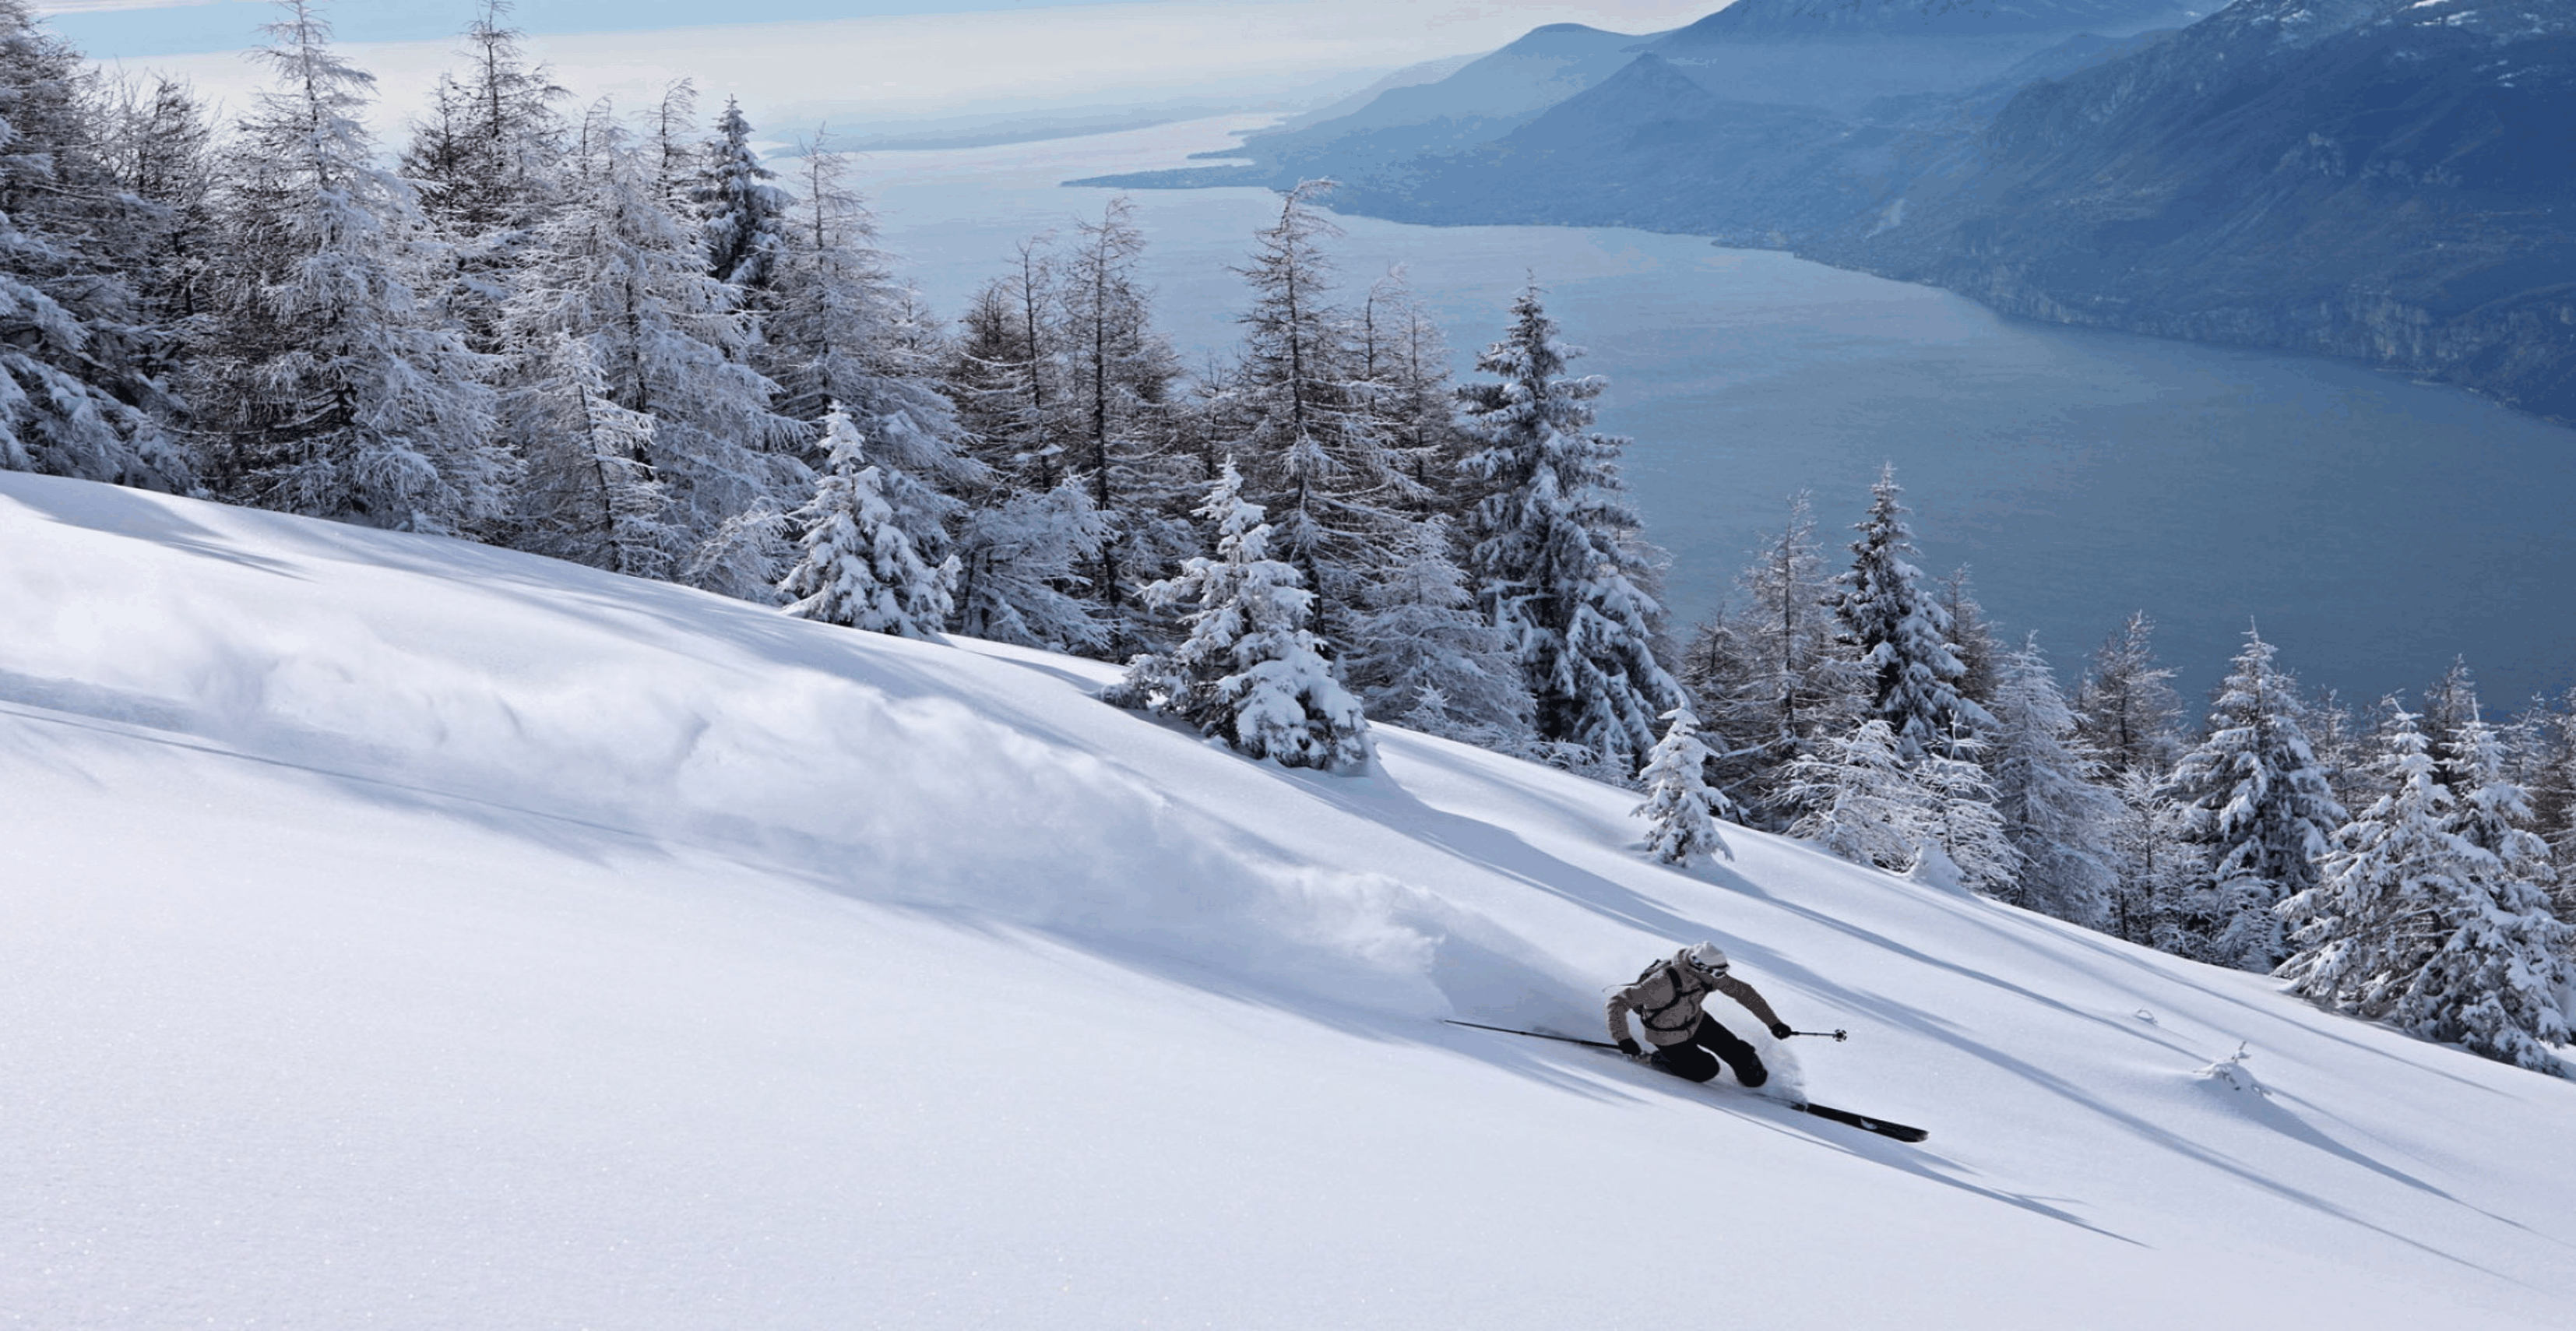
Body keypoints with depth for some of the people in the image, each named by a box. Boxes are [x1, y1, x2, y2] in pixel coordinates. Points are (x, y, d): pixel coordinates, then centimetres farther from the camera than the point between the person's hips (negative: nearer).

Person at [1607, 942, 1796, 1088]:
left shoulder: (1708, 973, -22)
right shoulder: (1664, 982, -41)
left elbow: (1743, 991, -9)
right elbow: (1618, 1003, -38)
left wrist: (1774, 1023, -8)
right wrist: (1623, 1039, -41)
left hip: (1695, 1020, 6)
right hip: (1668, 1036, -5)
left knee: (1735, 1049, 1)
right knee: (1706, 1070, -1)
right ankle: (1655, 1059, 16)